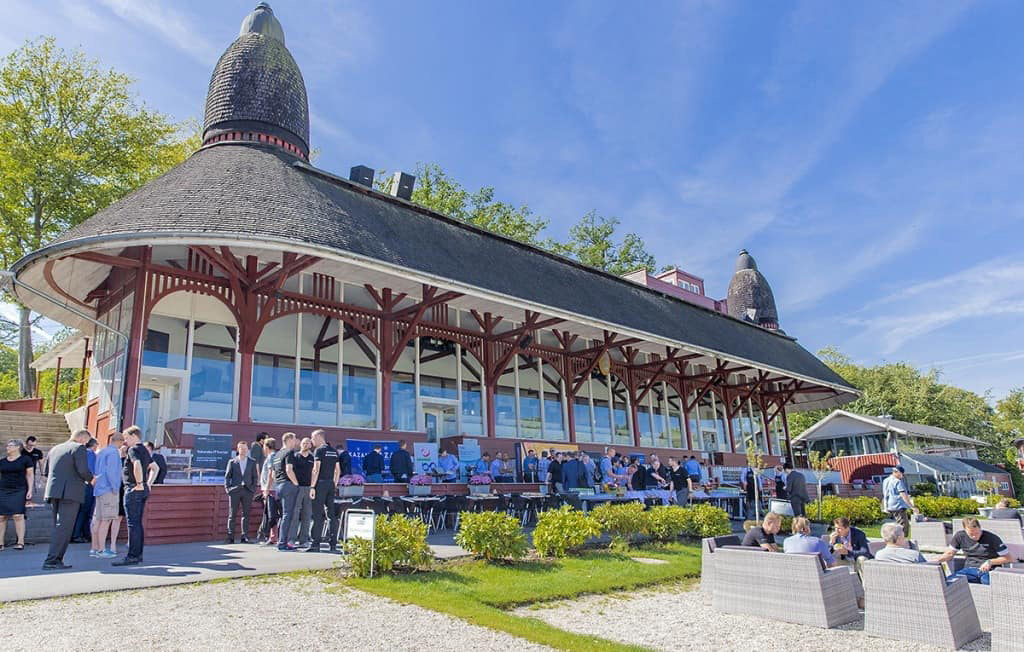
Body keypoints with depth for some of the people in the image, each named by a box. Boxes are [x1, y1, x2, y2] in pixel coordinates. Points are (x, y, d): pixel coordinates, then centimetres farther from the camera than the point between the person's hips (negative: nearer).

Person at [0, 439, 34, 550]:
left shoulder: (25, 459, 3)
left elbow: (30, 475, 2)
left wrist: (30, 490, -5)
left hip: (19, 491, -4)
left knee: (18, 515, -11)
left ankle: (21, 542, -8)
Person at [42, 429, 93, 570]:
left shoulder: (55, 449, 20)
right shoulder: (79, 448, -4)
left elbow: (47, 472, 20)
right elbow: (83, 470, -15)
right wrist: (91, 479, 3)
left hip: (53, 492, 8)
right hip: (70, 493, -8)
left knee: (59, 527, 14)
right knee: (64, 527, -7)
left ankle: (57, 560, 12)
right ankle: (51, 561, -12)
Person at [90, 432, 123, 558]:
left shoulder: (101, 453, 16)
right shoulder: (113, 453, -11)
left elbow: (96, 472, 20)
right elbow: (110, 472, -20)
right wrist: (115, 488, -12)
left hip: (99, 490, 9)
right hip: (109, 490, -9)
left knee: (98, 519, 11)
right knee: (106, 520, -6)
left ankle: (94, 548, 17)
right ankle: (102, 550, -5)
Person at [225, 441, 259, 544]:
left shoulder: (252, 462, 11)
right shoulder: (232, 462, 8)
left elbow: (255, 477, 11)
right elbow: (227, 476, 7)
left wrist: (254, 489, 1)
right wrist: (227, 488, -3)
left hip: (247, 491, 1)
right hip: (234, 491, -1)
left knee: (246, 515, 2)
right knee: (232, 515, 0)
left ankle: (244, 537, 6)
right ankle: (230, 537, 4)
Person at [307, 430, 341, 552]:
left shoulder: (319, 450, -6)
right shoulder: (334, 451, 15)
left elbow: (316, 470, -14)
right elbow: (338, 470, 16)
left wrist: (312, 487, -14)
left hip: (321, 483, -7)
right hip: (331, 484, 7)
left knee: (317, 515, -3)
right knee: (331, 514, 7)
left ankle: (315, 544, -3)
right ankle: (333, 544, 7)